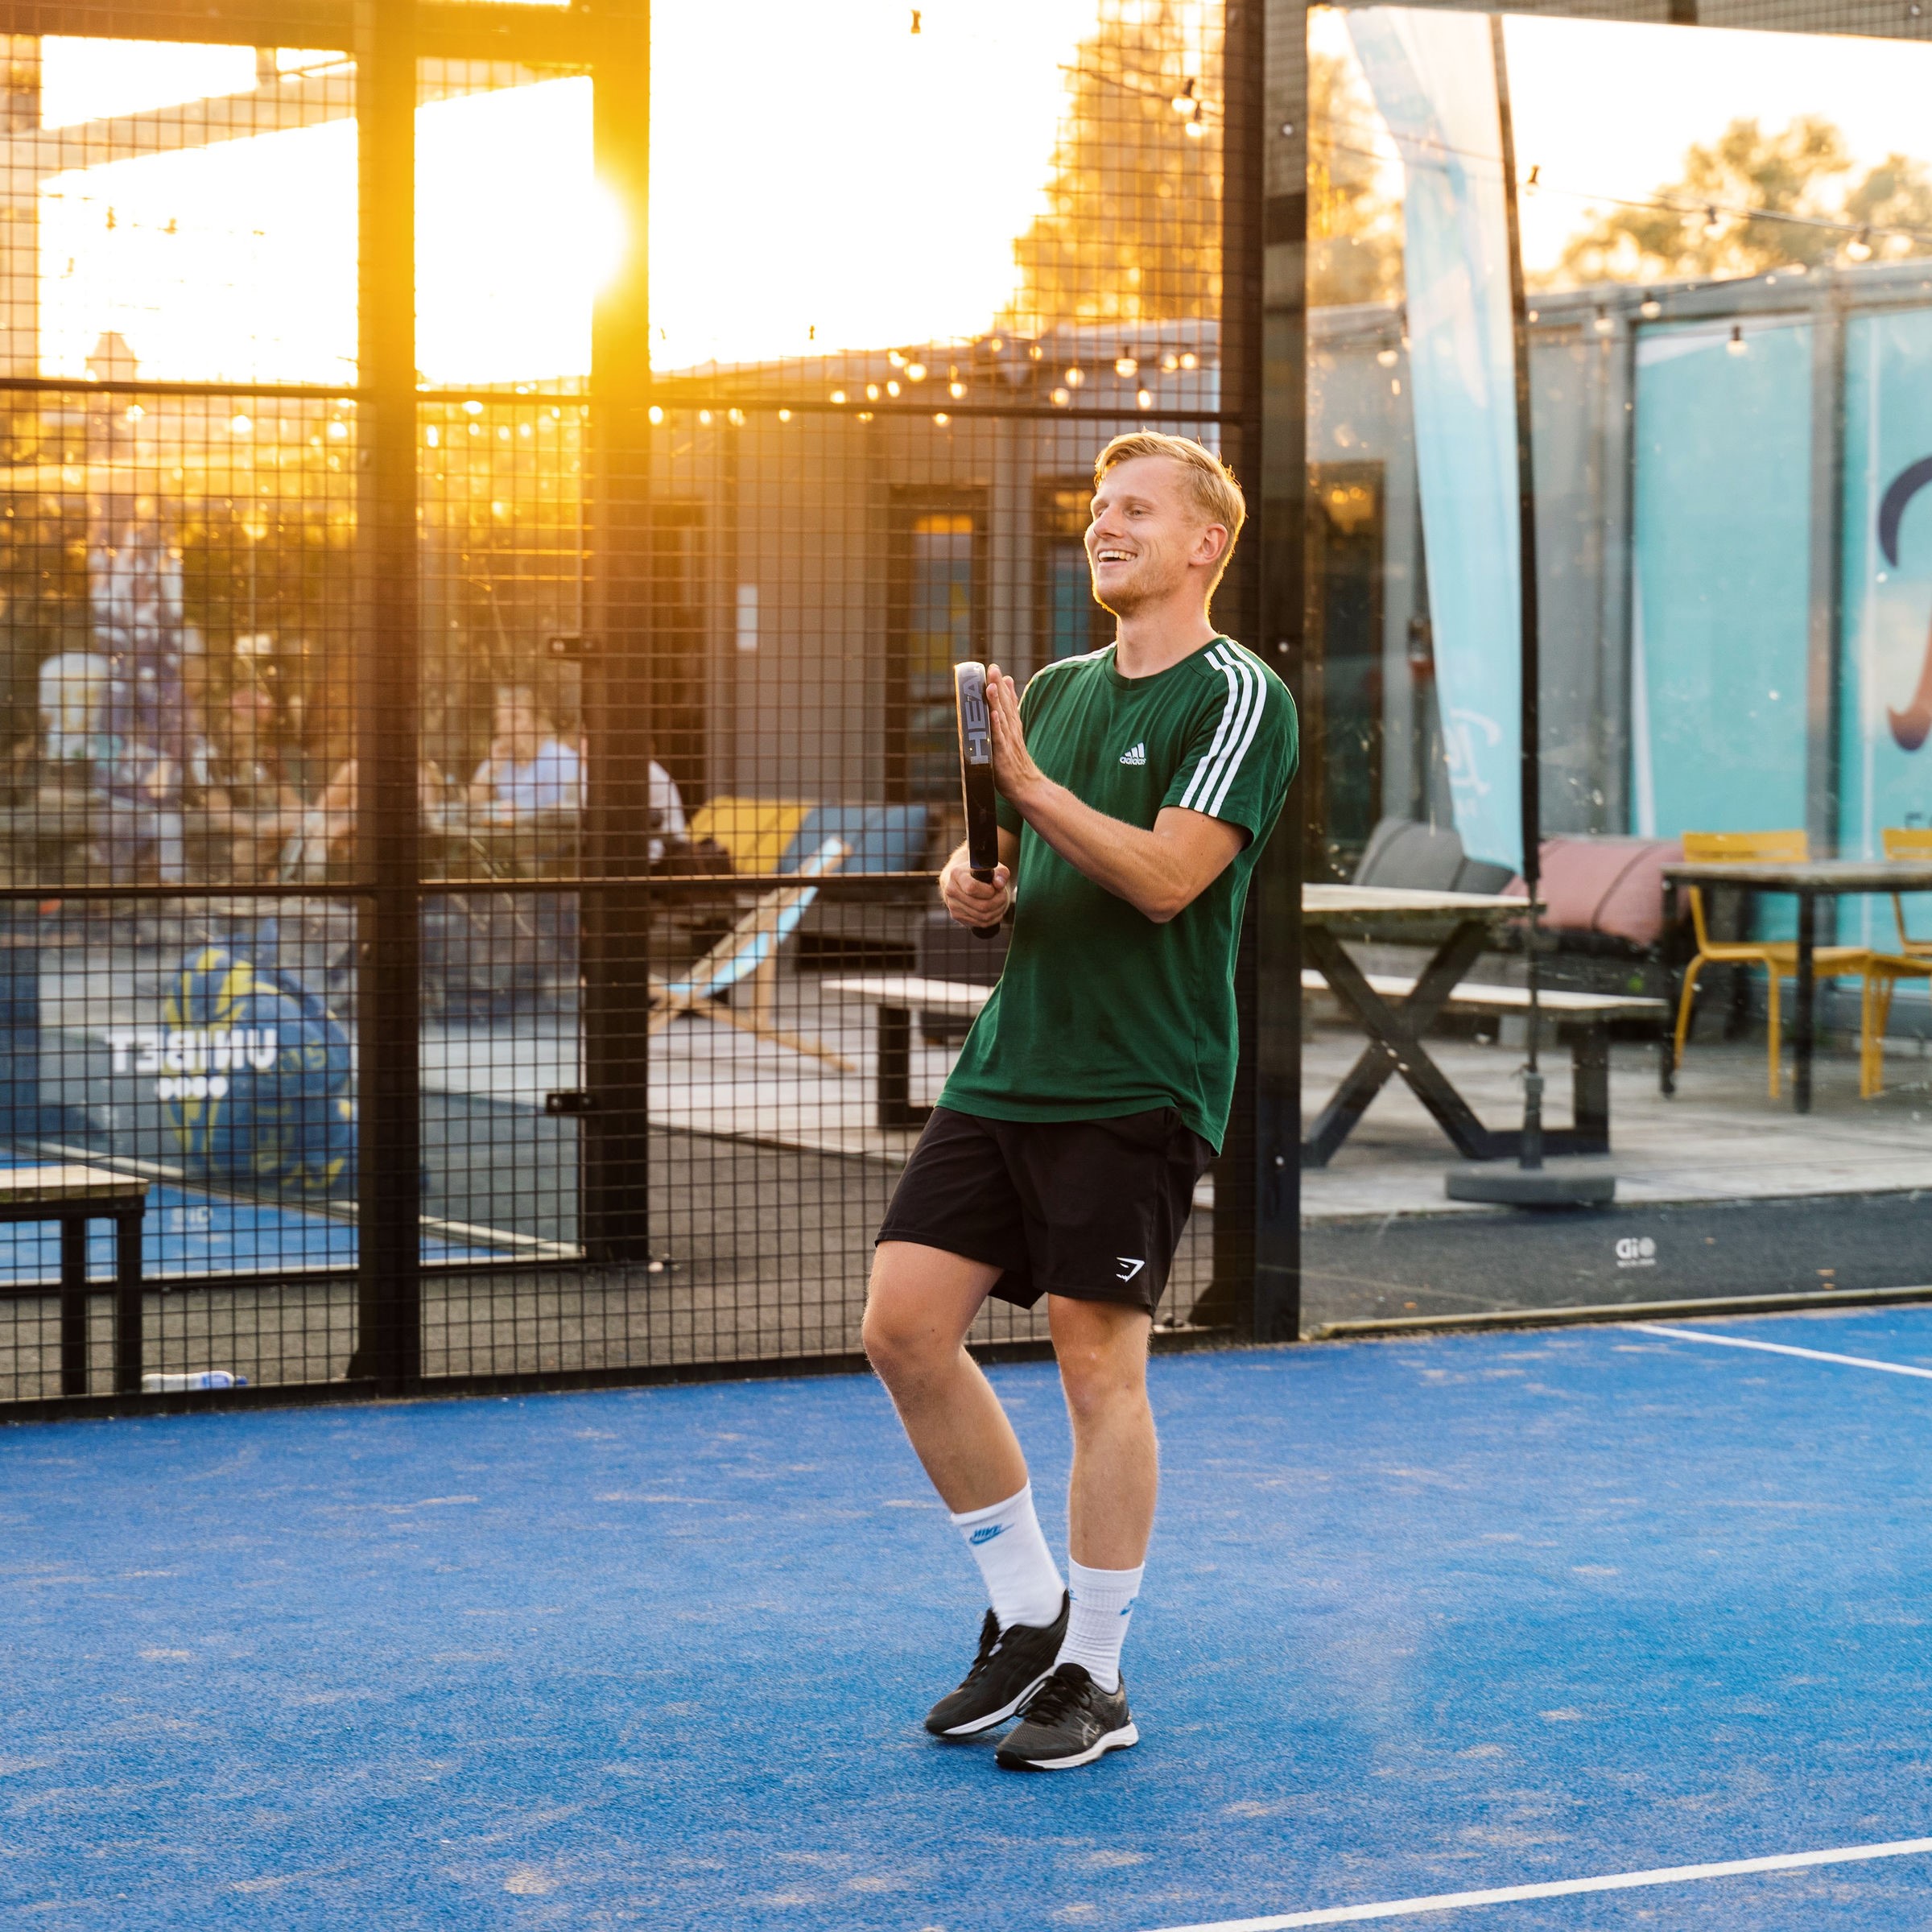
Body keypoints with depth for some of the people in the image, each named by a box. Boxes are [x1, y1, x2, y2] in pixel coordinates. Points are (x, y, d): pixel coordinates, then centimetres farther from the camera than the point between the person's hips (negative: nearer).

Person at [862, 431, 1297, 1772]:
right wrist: (975, 887, 1)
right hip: (1006, 1068, 7)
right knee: (906, 1325, 0)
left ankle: (1094, 1676, 9)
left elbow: (1166, 877, -17)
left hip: (1137, 1091, -7)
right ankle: (1028, 1612, 15)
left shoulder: (1237, 696, -6)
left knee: (1100, 1363, -4)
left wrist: (1027, 783, -23)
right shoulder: (1052, 691, 16)